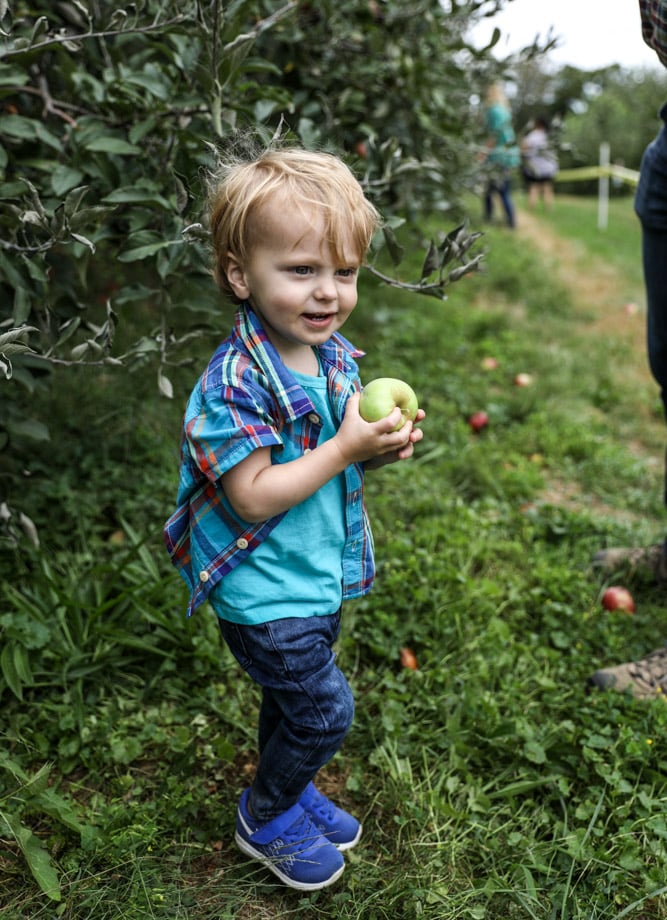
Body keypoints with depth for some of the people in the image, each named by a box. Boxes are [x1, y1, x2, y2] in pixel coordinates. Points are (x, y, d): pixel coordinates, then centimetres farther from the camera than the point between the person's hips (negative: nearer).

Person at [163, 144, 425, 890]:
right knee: (324, 710, 3)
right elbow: (254, 496, -27)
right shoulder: (235, 382, -25)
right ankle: (264, 818, 30)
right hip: (263, 590, -7)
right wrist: (346, 448, -27)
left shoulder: (336, 356, -1)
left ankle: (290, 790, 49)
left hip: (321, 576, 7)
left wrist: (384, 448, -10)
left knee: (295, 699, 24)